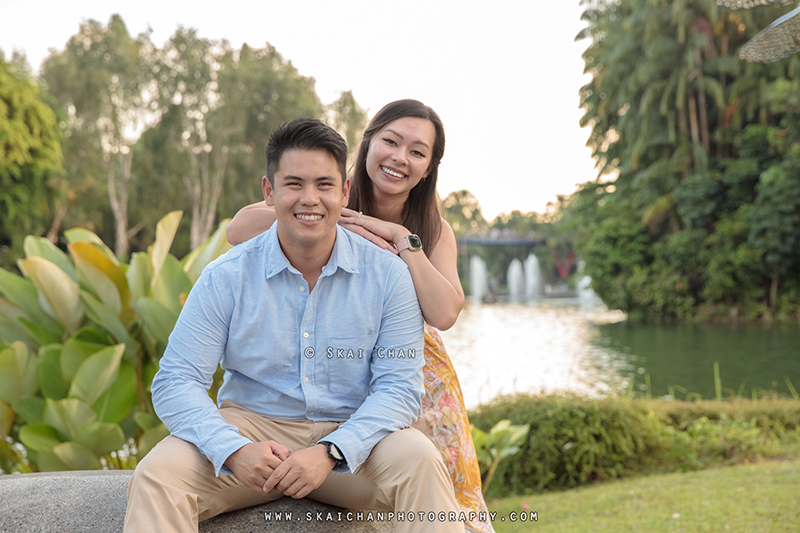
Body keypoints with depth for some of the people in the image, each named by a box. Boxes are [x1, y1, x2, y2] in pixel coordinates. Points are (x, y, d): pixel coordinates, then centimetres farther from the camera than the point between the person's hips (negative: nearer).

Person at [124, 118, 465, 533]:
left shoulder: (388, 276, -5)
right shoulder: (225, 278, -5)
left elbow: (399, 387, -8)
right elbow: (176, 382, -7)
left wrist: (329, 452, -25)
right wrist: (234, 451, -26)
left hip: (351, 436, 0)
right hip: (251, 425, 1)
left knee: (420, 462, -30)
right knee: (156, 475, -25)